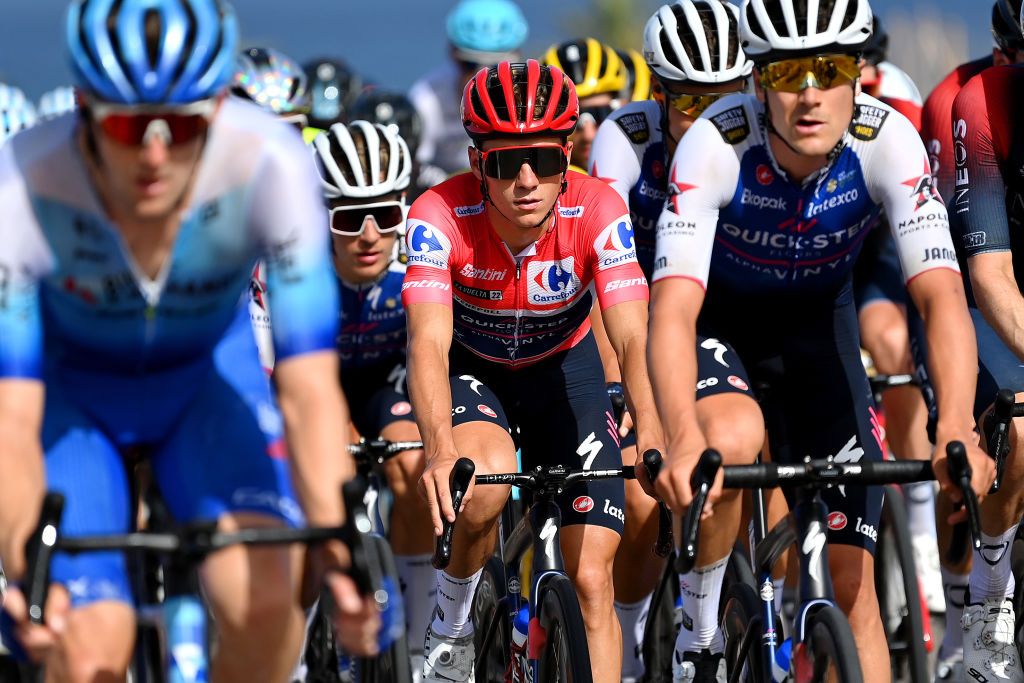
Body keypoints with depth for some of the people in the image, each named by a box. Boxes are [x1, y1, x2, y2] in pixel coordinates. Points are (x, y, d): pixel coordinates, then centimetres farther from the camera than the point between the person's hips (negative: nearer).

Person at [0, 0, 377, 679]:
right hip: (71, 391, -1)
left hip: (210, 372, 1)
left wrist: (340, 551, -49)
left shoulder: (272, 165, -33)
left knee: (264, 597, -26)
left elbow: (308, 387, -35)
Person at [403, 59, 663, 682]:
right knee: (487, 477, -34)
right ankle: (452, 622, -7)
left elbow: (634, 335, -38)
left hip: (562, 369, 1)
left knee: (592, 580, -9)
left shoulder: (598, 212, -29)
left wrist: (653, 436, -56)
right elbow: (429, 343, -42)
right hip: (471, 369, -1)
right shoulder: (441, 217, -31)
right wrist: (441, 453, -60)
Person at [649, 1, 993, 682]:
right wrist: (683, 442, -58)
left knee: (852, 574, -6)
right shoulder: (716, 145, -33)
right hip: (717, 314, -2)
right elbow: (673, 309, -41)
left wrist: (956, 432, -52)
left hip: (816, 319, 2)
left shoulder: (888, 141, -28)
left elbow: (942, 294, -35)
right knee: (732, 441, -34)